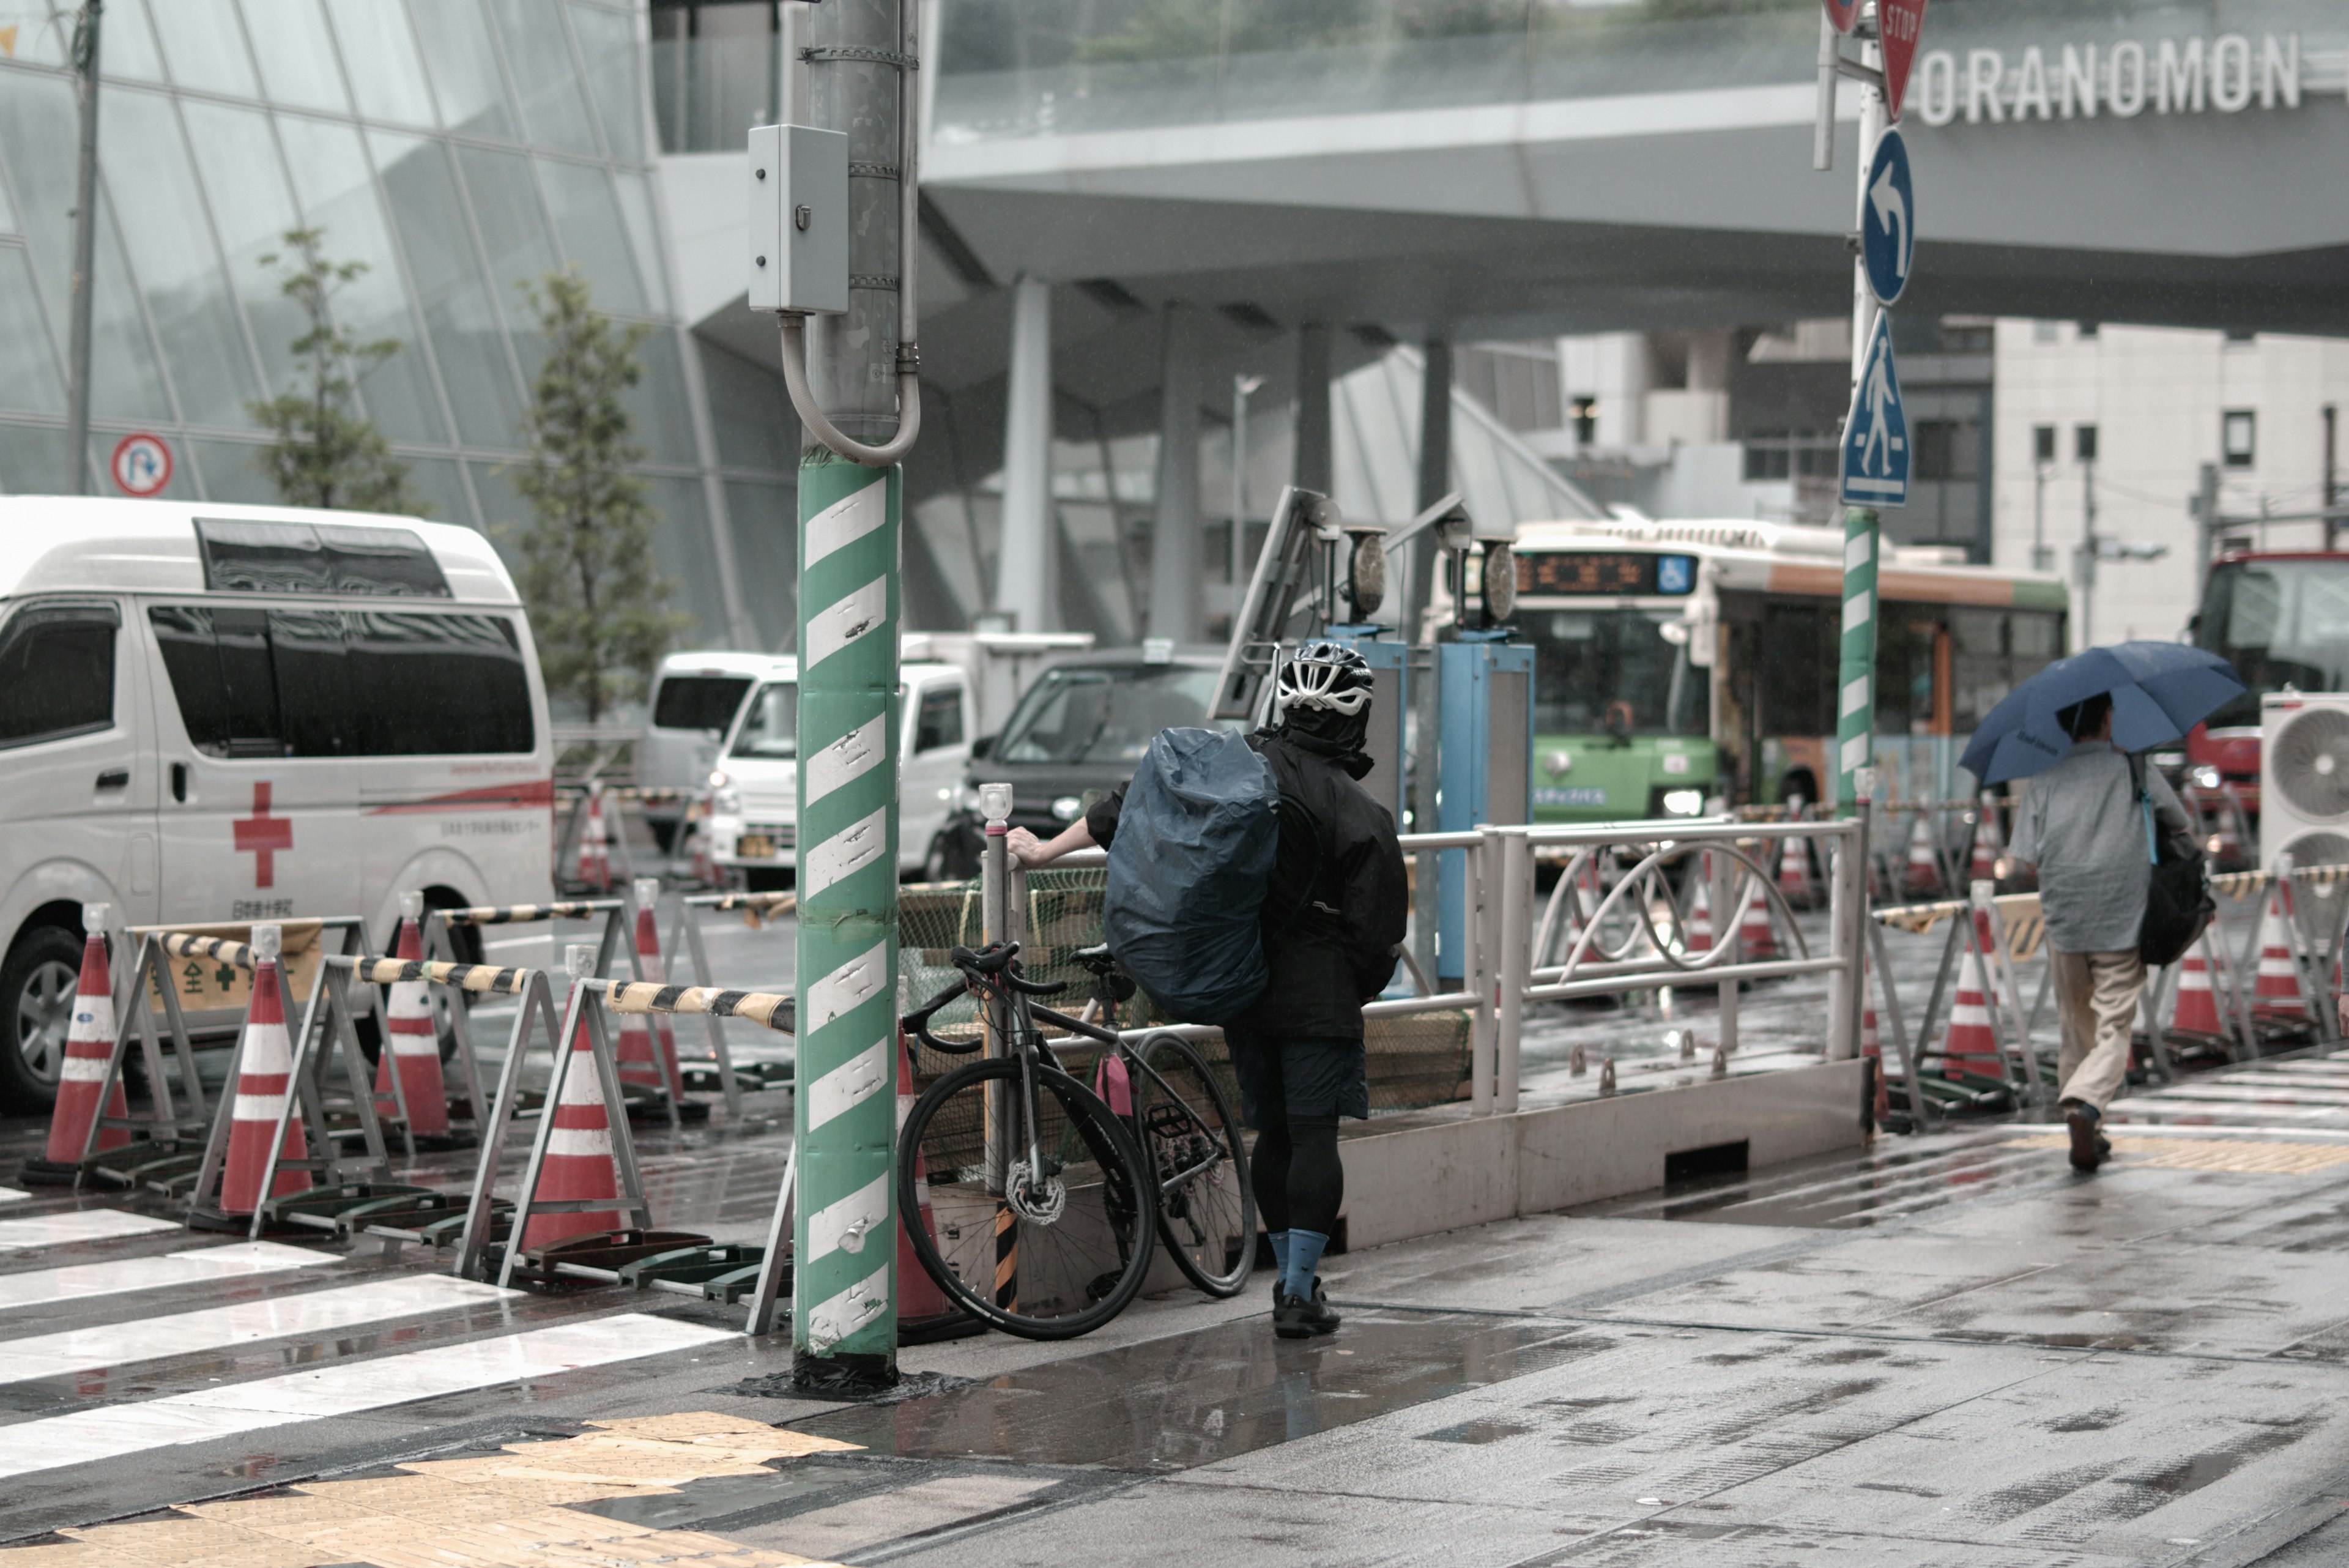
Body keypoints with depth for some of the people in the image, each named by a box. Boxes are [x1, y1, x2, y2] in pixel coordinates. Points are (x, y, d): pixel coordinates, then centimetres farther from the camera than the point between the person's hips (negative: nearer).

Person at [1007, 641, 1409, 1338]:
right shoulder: (1362, 817, -10)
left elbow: (1129, 807, 4)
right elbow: (1375, 936, -9)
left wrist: (1044, 850, 15)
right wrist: (1359, 993, 11)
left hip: (1241, 986, 5)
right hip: (1318, 993, -5)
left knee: (1272, 1135, 16)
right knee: (1314, 1137, -1)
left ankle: (1291, 1280, 25)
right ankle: (1299, 1296, -4)